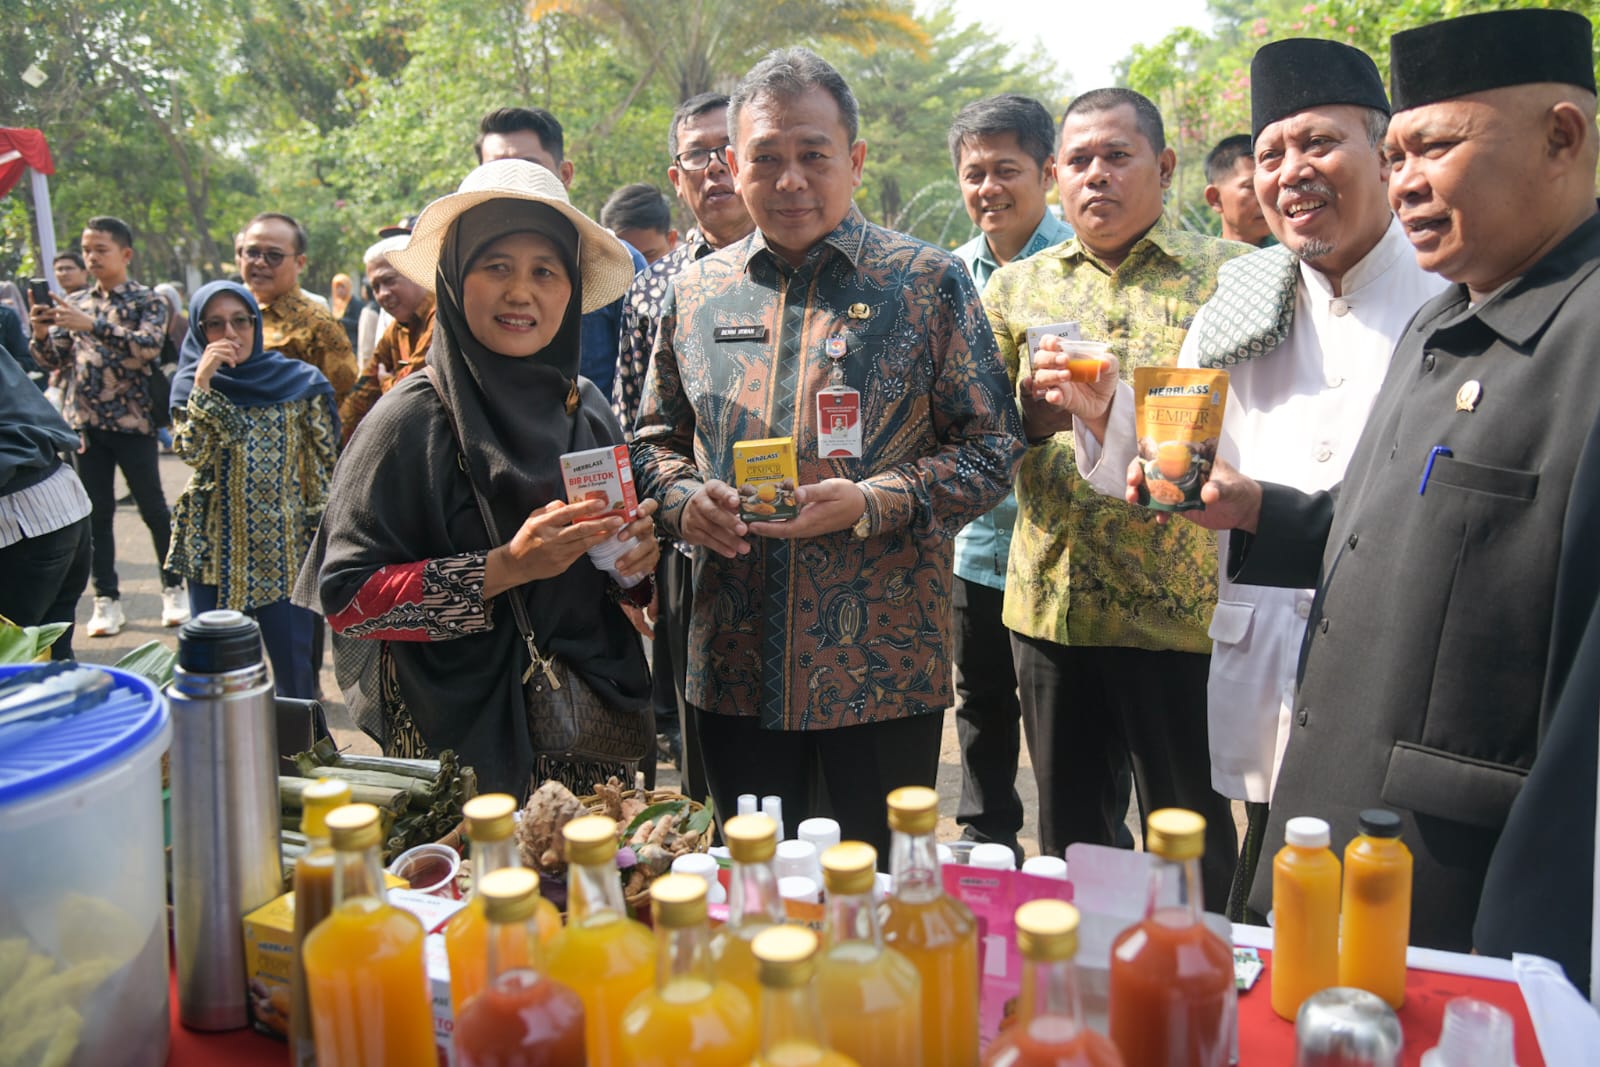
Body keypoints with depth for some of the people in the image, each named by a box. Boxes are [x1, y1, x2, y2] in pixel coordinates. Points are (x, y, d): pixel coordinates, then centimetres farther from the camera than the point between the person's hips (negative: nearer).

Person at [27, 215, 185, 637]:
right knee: (97, 514, 5)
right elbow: (54, 360, 10)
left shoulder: (148, 301, -1)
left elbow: (148, 346, -18)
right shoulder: (74, 304, 12)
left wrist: (92, 325, -27)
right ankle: (107, 600, 11)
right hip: (85, 422, 4)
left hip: (133, 421, -4)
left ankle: (173, 589, 16)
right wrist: (41, 333, -10)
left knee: (153, 508, 2)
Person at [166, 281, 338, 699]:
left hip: (285, 550, -1)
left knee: (295, 666, 1)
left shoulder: (298, 381, 0)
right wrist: (203, 383, -20)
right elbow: (191, 451, -14)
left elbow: (323, 465, 3)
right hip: (215, 548, 1)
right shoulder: (191, 382, 2)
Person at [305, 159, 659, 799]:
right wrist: (506, 567, -23)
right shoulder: (414, 420, -12)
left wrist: (637, 556, -7)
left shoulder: (587, 408, 3)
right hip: (465, 740, -4)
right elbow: (345, 595, -16)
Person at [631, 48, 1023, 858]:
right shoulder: (695, 291, 9)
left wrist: (870, 504, -18)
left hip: (883, 665, -3)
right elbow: (655, 437, 17)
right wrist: (682, 499, -6)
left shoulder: (930, 284, -1)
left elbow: (992, 448, -3)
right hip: (734, 668, 3)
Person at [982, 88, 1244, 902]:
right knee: (1068, 834, 16)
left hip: (1181, 607, -3)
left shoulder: (1228, 273, 3)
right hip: (1052, 599, 3)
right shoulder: (1015, 288, 11)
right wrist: (1028, 418, -13)